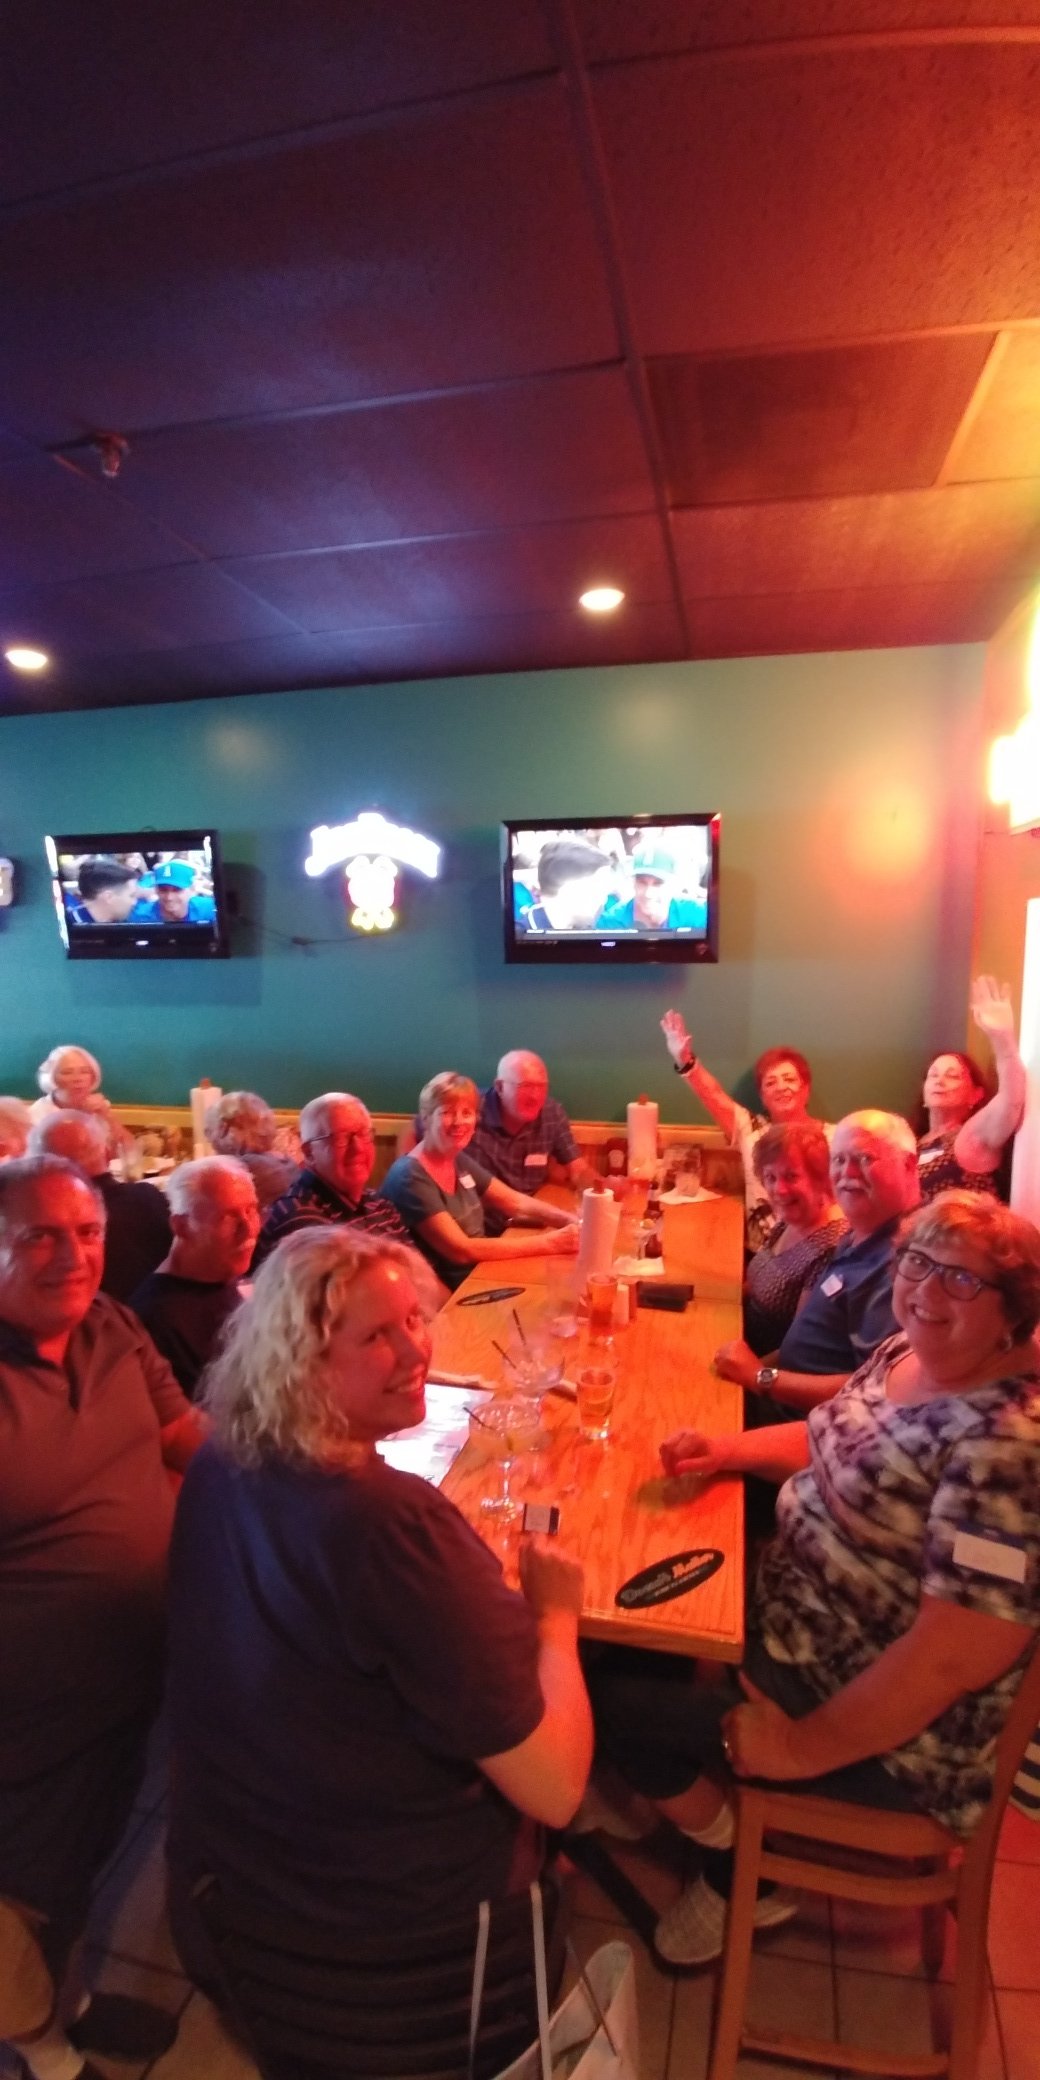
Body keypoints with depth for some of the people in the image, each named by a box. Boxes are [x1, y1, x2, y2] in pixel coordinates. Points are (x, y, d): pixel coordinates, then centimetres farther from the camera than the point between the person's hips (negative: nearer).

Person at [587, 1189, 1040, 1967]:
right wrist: (733, 1450, -3)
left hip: (889, 1729, -8)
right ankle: (677, 1792, 35)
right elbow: (844, 1445, 13)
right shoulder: (908, 1353, -4)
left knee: (616, 1697, -3)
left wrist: (804, 1747, -21)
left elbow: (957, 1656, -31)